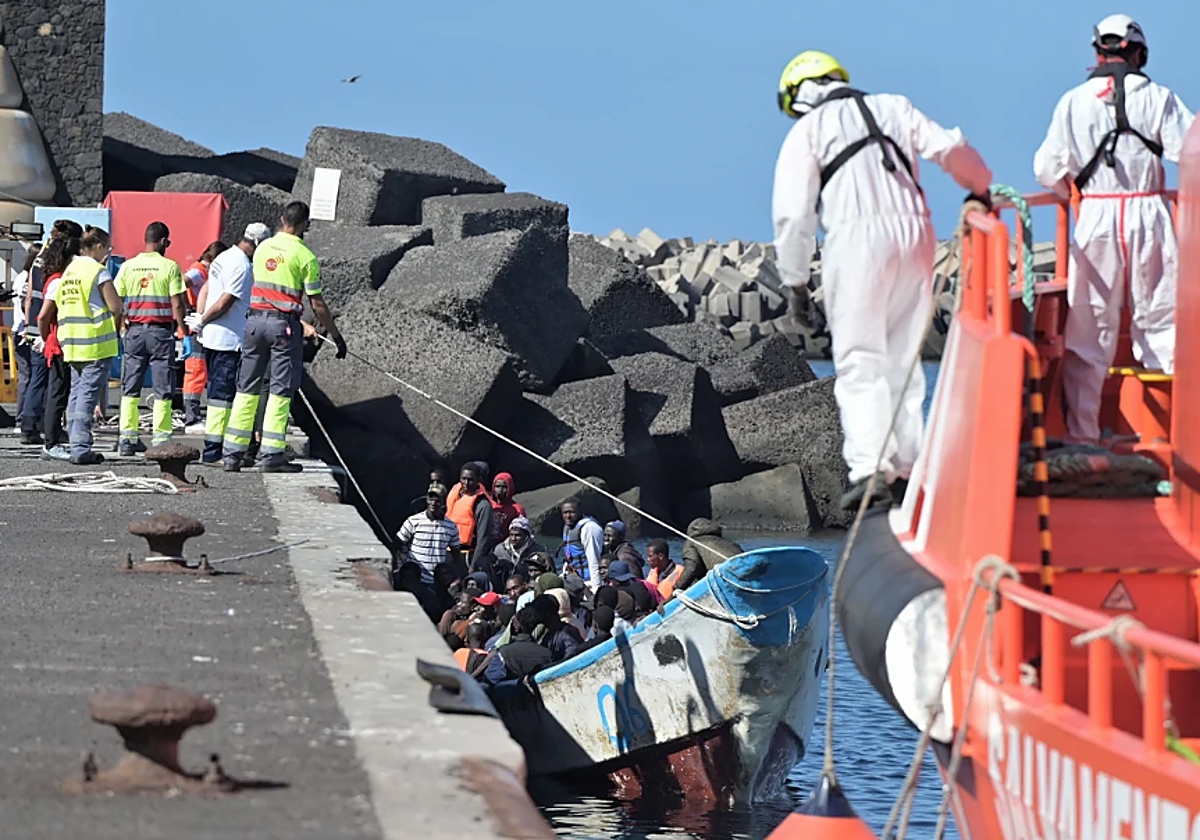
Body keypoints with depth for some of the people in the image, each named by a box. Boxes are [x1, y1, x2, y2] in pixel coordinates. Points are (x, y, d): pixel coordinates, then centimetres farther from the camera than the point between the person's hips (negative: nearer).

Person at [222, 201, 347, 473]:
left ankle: (233, 453, 8)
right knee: (281, 391, 0)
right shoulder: (305, 256, -7)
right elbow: (317, 304, -7)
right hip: (284, 323, -5)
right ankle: (272, 455, -2)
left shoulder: (262, 248, 8)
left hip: (255, 319, 5)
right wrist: (336, 335, 1)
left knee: (247, 388, 9)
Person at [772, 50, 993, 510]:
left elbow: (793, 214, 1)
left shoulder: (806, 131, 8)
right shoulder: (893, 108, 19)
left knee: (860, 360, -4)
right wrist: (980, 190, 26)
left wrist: (795, 281, 5)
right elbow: (950, 148, 8)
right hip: (915, 231, 4)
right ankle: (906, 465, 9)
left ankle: (870, 468, -19)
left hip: (856, 238, -4)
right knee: (903, 358, 12)